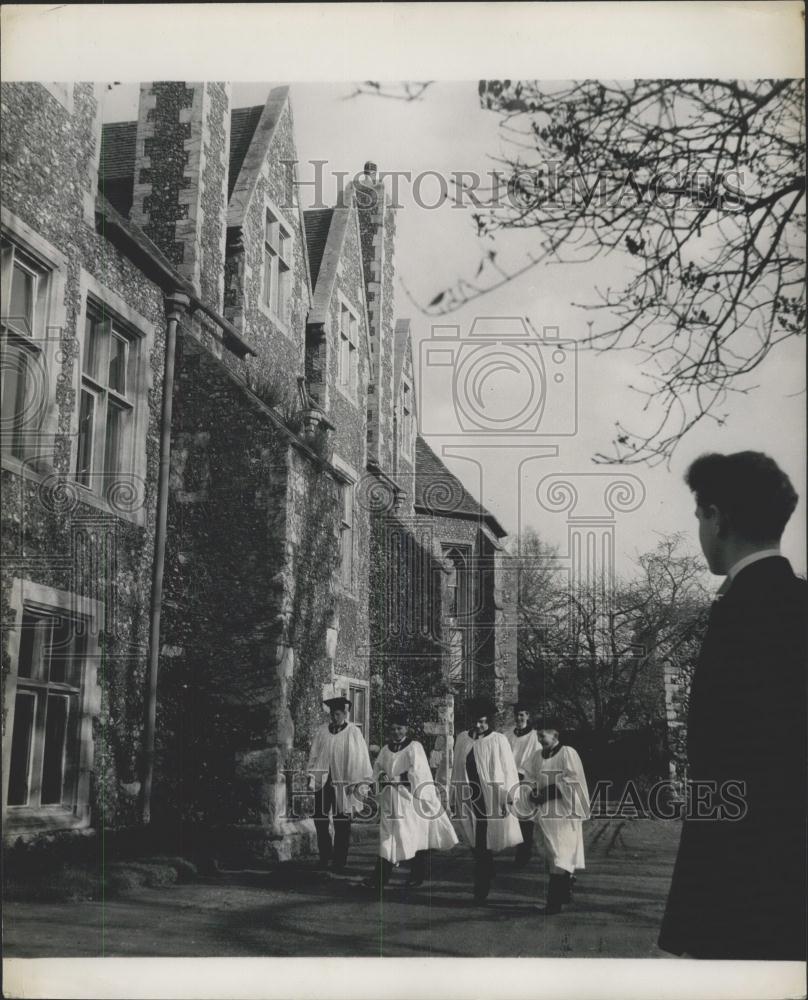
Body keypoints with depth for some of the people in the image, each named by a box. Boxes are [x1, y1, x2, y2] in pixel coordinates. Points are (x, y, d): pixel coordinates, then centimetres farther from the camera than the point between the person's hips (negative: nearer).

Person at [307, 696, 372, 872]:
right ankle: (325, 856, 19)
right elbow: (314, 754, 10)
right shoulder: (322, 731, 6)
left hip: (342, 784, -3)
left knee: (341, 824, 3)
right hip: (322, 781, 3)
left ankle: (339, 860, 12)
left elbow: (358, 757, -5)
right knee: (319, 819, 4)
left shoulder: (353, 732, -2)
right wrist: (312, 775, 2)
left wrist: (354, 782, -9)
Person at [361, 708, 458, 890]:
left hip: (410, 799, -4)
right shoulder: (386, 749, 11)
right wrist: (382, 776, -5)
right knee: (387, 839, 1)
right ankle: (379, 879, 1)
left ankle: (418, 875, 15)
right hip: (390, 800, 5)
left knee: (416, 838, 1)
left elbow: (418, 773, -12)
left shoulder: (414, 747, -5)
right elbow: (377, 768, 15)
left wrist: (397, 778, -13)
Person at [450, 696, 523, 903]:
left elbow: (508, 771, -3)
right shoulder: (462, 739, 7)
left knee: (483, 844, -4)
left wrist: (507, 798, -7)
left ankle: (481, 888, 2)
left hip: (490, 798, -4)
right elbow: (457, 769, 12)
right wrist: (454, 796, 11)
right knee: (475, 842, 8)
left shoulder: (498, 740, -4)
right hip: (468, 798, 4)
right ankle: (487, 876, 25)